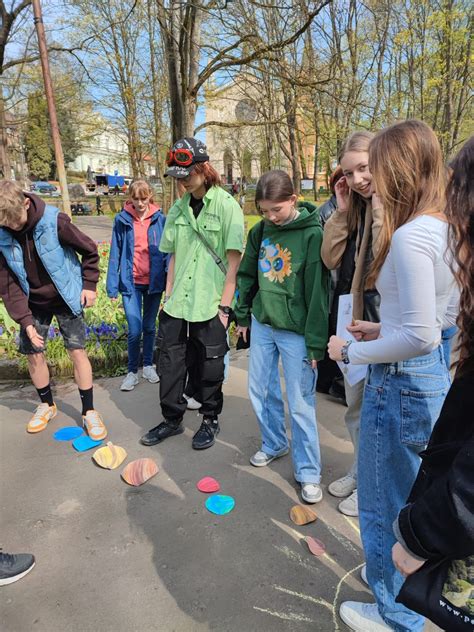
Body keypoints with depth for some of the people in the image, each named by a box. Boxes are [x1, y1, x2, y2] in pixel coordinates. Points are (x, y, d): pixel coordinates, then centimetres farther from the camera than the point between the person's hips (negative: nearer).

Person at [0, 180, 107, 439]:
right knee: (33, 354, 7)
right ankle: (47, 405, 31)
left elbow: (90, 251, -8)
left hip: (65, 298, -3)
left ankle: (89, 412, 9)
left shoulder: (54, 221, -23)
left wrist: (89, 284, -9)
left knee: (77, 351, -4)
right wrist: (25, 321, -15)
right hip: (33, 303, 3)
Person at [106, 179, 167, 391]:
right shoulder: (122, 220, -2)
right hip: (131, 282, -1)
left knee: (149, 327, 14)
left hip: (154, 282, 1)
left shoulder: (160, 219, -2)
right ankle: (132, 371, 14)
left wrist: (170, 281, -6)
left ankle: (148, 365, 31)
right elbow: (115, 253, 1)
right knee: (135, 330, -5)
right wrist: (112, 286, -2)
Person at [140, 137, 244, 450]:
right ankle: (172, 419, 30)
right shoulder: (178, 208, 8)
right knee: (170, 364, 11)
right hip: (177, 305, 5)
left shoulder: (227, 206, -8)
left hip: (211, 306, -5)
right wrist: (168, 296, 8)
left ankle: (211, 420, 30)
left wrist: (225, 307, -13)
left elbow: (234, 261, -10)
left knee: (210, 367, 9)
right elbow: (174, 257, 13)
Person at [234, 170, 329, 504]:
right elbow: (247, 276, 15)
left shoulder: (312, 234, -14)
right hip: (262, 325, 6)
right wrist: (243, 315, 14)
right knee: (261, 391, 15)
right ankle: (274, 444, 39)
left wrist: (316, 342, -14)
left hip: (296, 332, -6)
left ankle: (309, 473, 17)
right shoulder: (260, 232, 4)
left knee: (300, 404, 1)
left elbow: (318, 291, -15)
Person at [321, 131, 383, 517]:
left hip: (382, 322, -7)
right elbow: (331, 259, 3)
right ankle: (361, 470, 40)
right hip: (351, 317, 7)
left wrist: (381, 208, -21)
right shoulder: (355, 207, 9)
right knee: (355, 404, 19)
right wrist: (342, 211, -3)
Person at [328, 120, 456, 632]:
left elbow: (419, 337, -26)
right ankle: (401, 577, 52)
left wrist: (352, 353, -13)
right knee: (411, 498, 28)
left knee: (382, 507, 12)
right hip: (436, 378, 10)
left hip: (401, 383, -9)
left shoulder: (410, 236, -23)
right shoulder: (445, 228, 6)